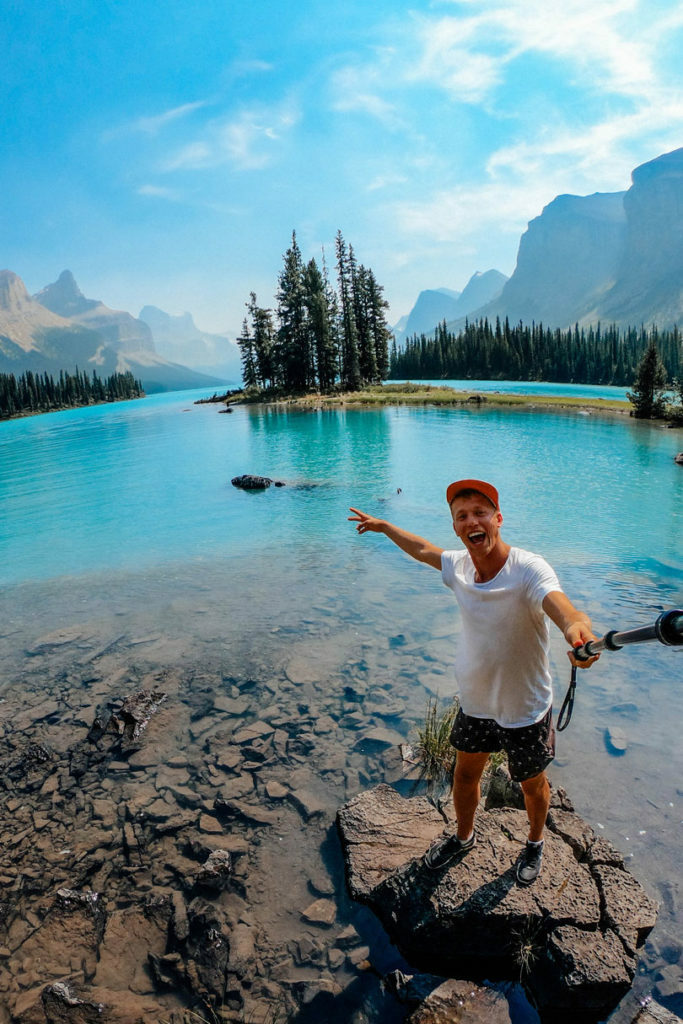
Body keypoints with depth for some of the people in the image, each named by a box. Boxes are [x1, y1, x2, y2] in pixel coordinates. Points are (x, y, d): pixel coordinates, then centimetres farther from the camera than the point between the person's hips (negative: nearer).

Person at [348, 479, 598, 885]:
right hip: (475, 701, 4)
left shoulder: (529, 569, -29)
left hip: (525, 708, -4)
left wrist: (578, 631, -72)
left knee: (533, 784, 21)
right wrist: (382, 525, 21)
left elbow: (563, 608, -49)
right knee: (465, 774, 23)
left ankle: (535, 843, 53)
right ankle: (463, 837, 53)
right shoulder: (459, 565, -12)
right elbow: (423, 549, 9)